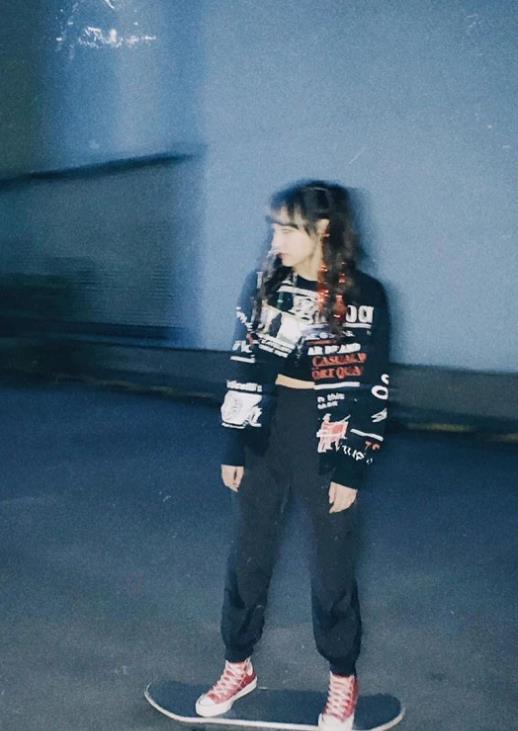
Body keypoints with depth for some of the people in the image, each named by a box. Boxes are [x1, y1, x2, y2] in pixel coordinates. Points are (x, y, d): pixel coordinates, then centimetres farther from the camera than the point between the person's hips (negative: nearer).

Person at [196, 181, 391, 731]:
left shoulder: (363, 297, -9)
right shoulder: (262, 284, 1)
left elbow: (372, 390, -8)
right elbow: (242, 369, 5)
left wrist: (350, 471, -9)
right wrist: (233, 448, 3)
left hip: (327, 442, -3)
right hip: (262, 437, 4)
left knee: (333, 567, 9)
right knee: (247, 557, 13)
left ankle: (343, 681, 30)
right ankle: (238, 667, 33)